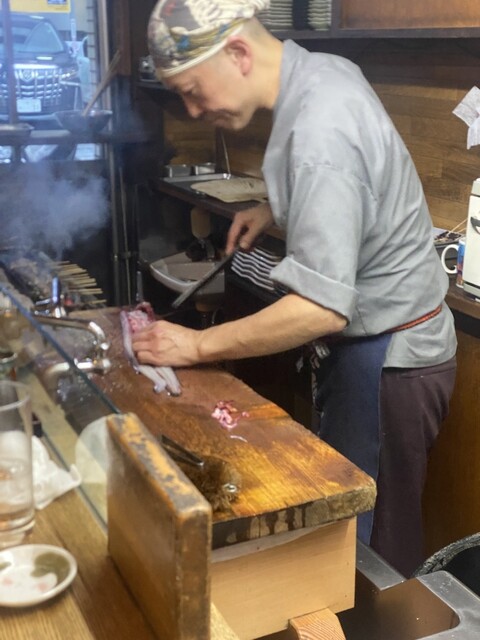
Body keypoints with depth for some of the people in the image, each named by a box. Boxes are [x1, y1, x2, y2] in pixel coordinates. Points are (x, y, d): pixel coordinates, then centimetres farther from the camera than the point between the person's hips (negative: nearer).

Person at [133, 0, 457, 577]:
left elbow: (322, 308, -32)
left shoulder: (316, 137, -29)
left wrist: (197, 346, -23)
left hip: (386, 357, -9)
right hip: (369, 339, 9)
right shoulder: (327, 69, 0)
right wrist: (276, 209, 6)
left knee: (368, 540, 5)